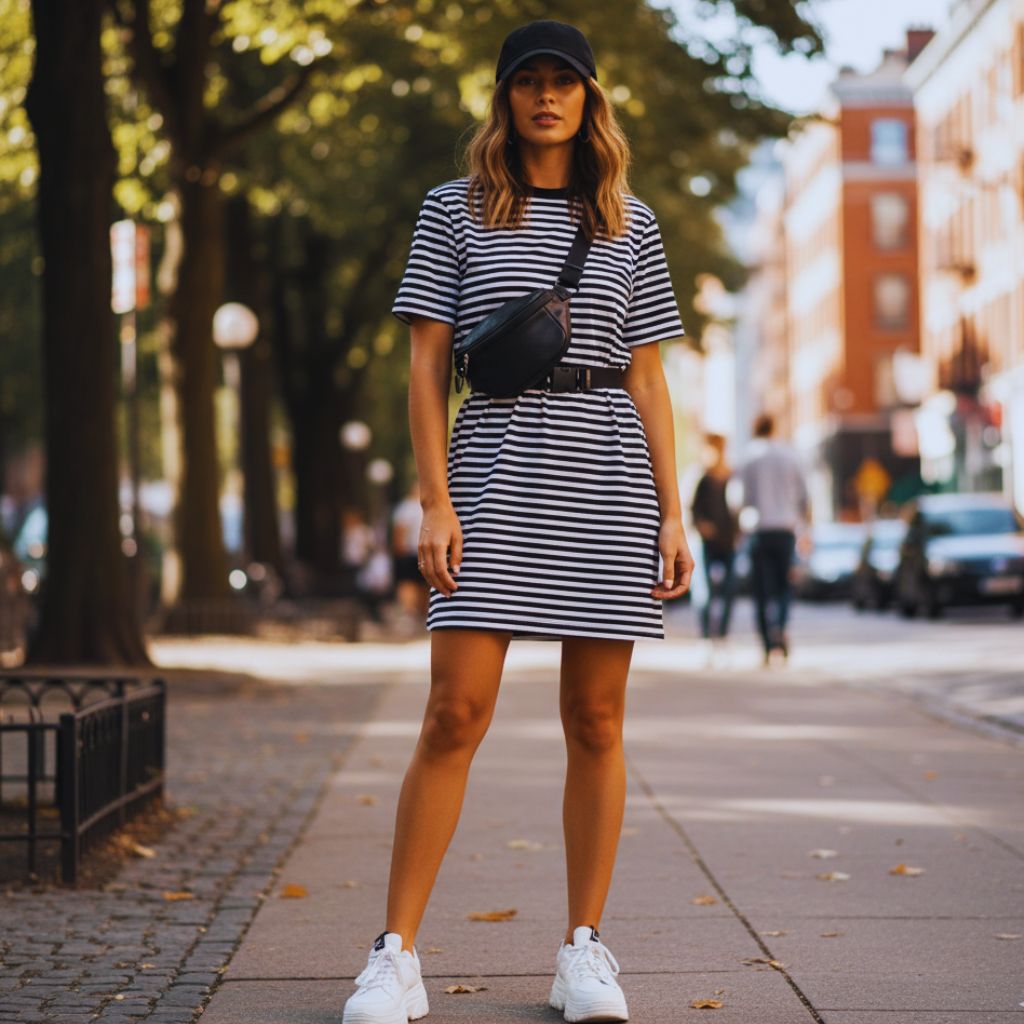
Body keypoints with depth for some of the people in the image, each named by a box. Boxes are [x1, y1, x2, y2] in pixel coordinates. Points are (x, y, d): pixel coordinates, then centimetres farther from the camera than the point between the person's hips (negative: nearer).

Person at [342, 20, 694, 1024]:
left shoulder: (630, 224, 14)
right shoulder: (455, 210, 9)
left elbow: (647, 380, 13)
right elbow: (425, 364, 4)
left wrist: (670, 513, 6)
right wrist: (435, 499, -6)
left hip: (608, 472, 2)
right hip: (495, 464, -2)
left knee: (596, 717, 3)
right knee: (455, 713, -8)